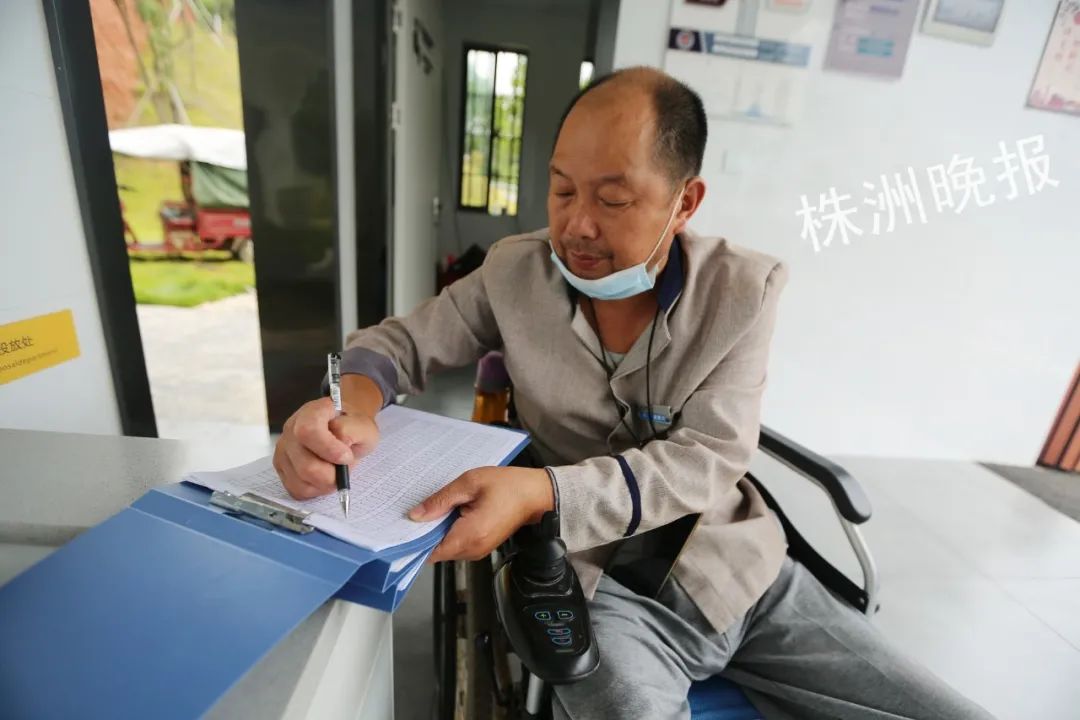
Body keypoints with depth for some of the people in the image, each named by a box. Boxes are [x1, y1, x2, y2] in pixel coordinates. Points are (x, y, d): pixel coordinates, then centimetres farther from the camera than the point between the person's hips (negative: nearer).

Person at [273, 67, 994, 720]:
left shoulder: (746, 290, -8)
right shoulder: (515, 272, -5)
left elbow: (704, 461, -15)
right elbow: (401, 341, 3)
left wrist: (539, 491, -30)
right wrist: (354, 400, -22)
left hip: (740, 572, 3)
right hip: (598, 586, -1)